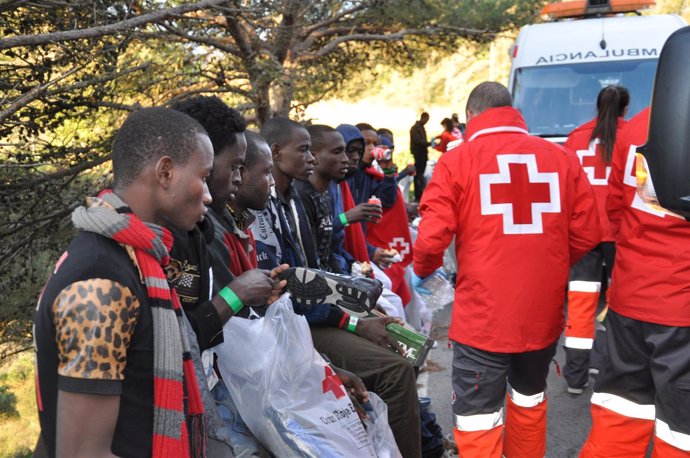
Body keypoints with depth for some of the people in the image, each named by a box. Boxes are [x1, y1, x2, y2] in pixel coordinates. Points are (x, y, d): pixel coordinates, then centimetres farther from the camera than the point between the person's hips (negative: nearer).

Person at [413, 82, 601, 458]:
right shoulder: (562, 157, 1)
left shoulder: (457, 160, -7)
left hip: (483, 314, -4)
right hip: (543, 312, 5)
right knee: (529, 397, 27)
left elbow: (432, 237, -13)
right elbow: (587, 233, 1)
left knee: (477, 419, 6)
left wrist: (422, 271, 8)